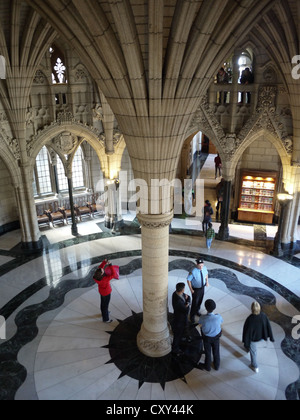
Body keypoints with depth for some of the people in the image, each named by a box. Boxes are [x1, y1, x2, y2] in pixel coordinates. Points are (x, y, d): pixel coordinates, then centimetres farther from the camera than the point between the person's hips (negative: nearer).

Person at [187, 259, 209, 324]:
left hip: (202, 287, 6)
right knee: (195, 302, 5)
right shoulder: (193, 272, -33)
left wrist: (207, 282, -1)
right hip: (196, 289, -5)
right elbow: (188, 280, -20)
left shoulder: (204, 268, -16)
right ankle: (192, 316, 28)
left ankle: (197, 311, 52)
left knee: (200, 300, 24)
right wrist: (191, 289, -17)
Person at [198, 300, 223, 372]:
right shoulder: (218, 317, -33)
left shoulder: (202, 318, -35)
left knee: (208, 352, 26)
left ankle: (207, 367, 50)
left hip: (207, 338, -1)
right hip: (216, 337, 1)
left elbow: (200, 326, -13)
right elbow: (220, 324, -11)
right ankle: (217, 366, 53)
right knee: (216, 352, 28)